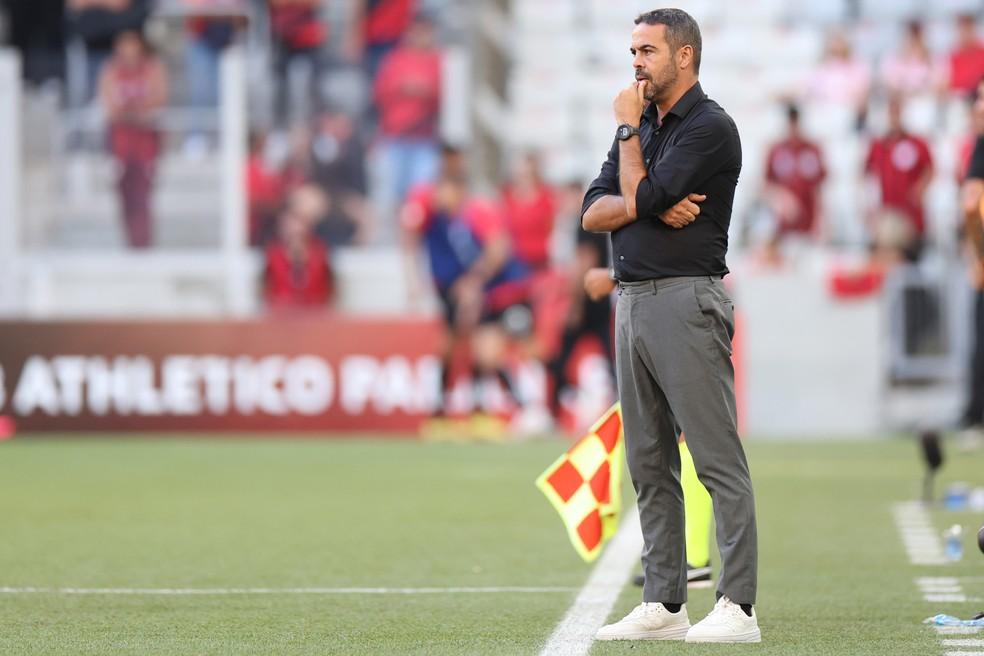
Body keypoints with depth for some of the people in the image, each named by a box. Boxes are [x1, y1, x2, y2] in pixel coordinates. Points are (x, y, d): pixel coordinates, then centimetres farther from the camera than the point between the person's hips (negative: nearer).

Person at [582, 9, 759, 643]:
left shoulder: (710, 128, -8)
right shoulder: (644, 129, 18)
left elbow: (640, 196, -15)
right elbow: (594, 211, 8)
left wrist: (627, 129, -2)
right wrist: (652, 206, -10)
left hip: (686, 301, -9)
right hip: (633, 301, 9)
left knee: (718, 459, -10)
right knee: (649, 465, 9)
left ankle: (738, 607, -12)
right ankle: (663, 604, 13)